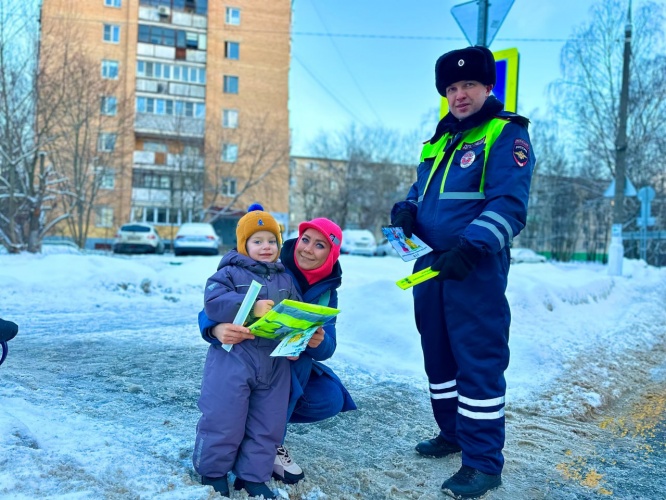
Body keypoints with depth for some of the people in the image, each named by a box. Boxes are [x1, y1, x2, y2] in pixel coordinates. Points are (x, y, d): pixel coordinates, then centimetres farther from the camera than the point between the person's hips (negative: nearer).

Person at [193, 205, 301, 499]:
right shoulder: (230, 273, -2)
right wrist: (251, 308, -25)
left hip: (274, 363, 5)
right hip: (234, 358, -5)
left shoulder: (285, 279, 14)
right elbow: (213, 303, -16)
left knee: (268, 424, 10)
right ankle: (213, 472, 24)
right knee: (224, 419, 1)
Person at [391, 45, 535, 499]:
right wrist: (406, 210, 1)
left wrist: (470, 247, -29)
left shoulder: (507, 133, -5)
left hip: (475, 268, -8)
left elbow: (510, 205, -16)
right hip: (430, 264, 8)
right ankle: (453, 432, 33)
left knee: (479, 360, -4)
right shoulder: (442, 138, 18)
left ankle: (483, 462, 7)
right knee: (438, 355, 15)